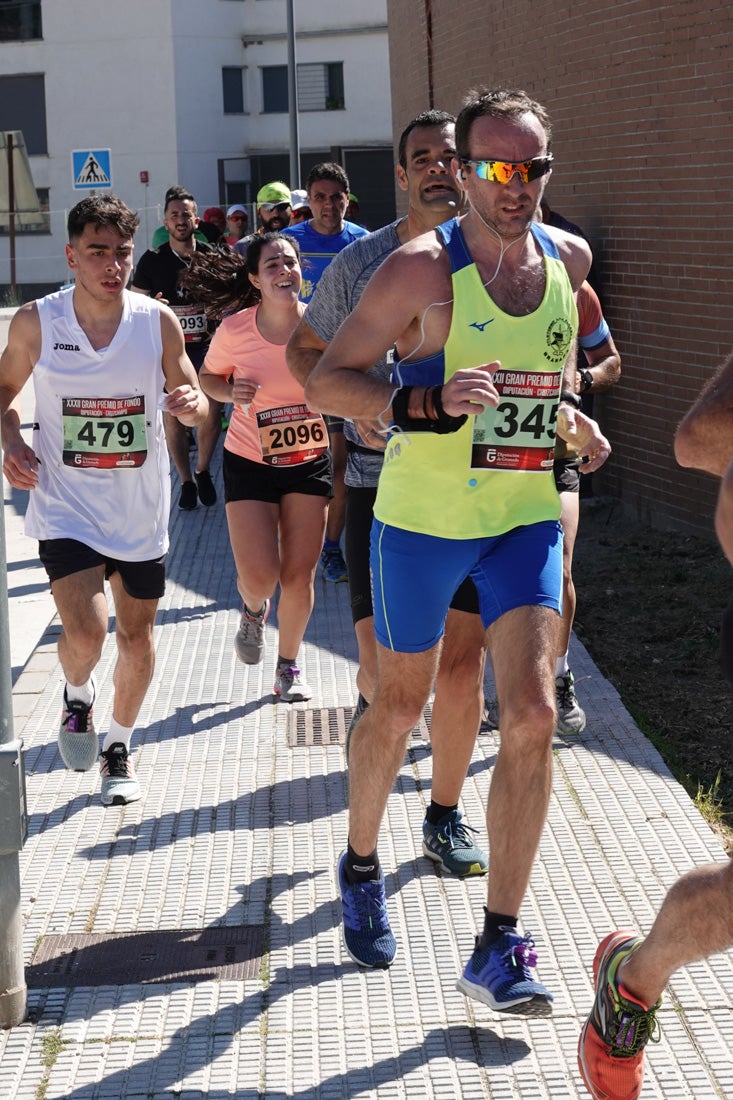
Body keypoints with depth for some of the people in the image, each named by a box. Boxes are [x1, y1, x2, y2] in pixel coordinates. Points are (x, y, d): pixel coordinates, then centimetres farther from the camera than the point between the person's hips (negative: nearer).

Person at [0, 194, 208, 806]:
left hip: (141, 510, 2)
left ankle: (118, 745, 37)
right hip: (66, 507, -2)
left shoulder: (158, 322, -6)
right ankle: (78, 695, 18)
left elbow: (194, 402, 4)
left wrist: (193, 404, -20)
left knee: (137, 640, 12)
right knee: (85, 633, -19)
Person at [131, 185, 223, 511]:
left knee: (212, 414, -7)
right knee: (173, 417, -1)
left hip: (205, 346, 1)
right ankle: (186, 481, 14)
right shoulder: (152, 260, -1)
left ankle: (203, 471, 17)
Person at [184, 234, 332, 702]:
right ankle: (254, 611, 31)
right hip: (250, 464, -1)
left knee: (300, 577, 2)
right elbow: (208, 378, 5)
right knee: (259, 576, -8)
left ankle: (289, 664, 26)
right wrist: (232, 391, -17)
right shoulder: (235, 330, -13)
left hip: (310, 462, 1)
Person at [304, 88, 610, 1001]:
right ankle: (361, 867, 40)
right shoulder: (421, 268, -14)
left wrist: (574, 419, 14)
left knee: (532, 715, -10)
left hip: (526, 520, 3)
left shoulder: (567, 258, 3)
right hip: (422, 519, -3)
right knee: (399, 708, 12)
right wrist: (428, 403, -28)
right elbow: (324, 383, -13)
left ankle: (498, 950, -3)